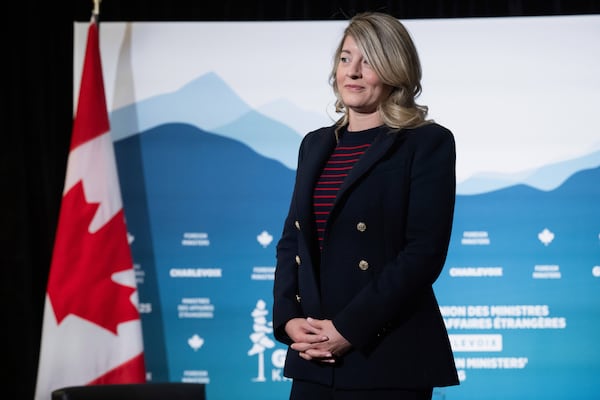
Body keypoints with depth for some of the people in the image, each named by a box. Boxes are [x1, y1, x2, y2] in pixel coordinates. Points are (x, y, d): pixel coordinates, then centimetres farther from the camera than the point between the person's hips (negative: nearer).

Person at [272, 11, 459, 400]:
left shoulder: (429, 143, -4)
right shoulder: (316, 144, 14)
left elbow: (425, 252, -12)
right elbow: (291, 240, 14)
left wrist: (349, 329, -16)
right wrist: (288, 320, -3)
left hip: (388, 360, -5)